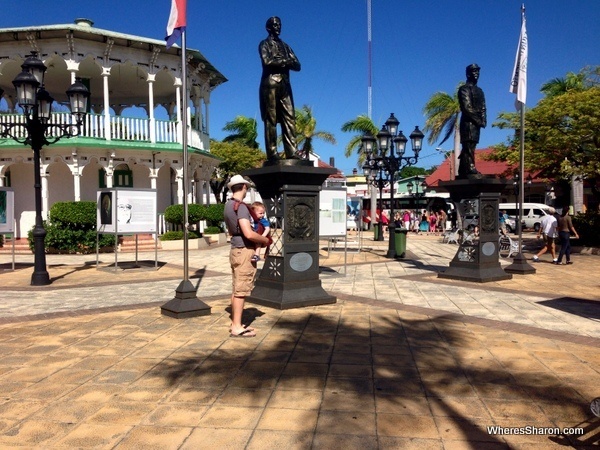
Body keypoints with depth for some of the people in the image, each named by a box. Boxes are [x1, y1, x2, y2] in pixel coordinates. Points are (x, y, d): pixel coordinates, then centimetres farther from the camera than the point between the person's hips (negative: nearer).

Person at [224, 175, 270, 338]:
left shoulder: (228, 205, 13)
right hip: (244, 251, -10)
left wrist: (258, 239, 23)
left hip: (235, 250, 10)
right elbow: (249, 233, -26)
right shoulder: (241, 206, -17)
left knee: (236, 289, 14)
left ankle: (235, 324, 21)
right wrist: (265, 240, -8)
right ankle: (237, 328, 1)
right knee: (241, 290, -4)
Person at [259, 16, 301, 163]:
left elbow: (297, 65, 15)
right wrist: (286, 61, 0)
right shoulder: (265, 44, 9)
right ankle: (272, 155, -15)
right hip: (270, 84, -6)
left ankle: (291, 153, -9)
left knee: (289, 119, -5)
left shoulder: (285, 46, 26)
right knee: (271, 120, -10)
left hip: (285, 85, 6)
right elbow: (267, 61, -10)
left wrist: (281, 62, -3)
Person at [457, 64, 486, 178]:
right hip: (468, 121, -8)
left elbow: (483, 108, 19)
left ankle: (462, 172, 8)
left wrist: (483, 120, 1)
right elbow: (467, 107, -12)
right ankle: (470, 169, -21)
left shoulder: (479, 90, 23)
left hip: (476, 122, 8)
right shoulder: (464, 89, -2)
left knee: (468, 147, 6)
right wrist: (478, 120, -13)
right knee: (469, 145, -15)